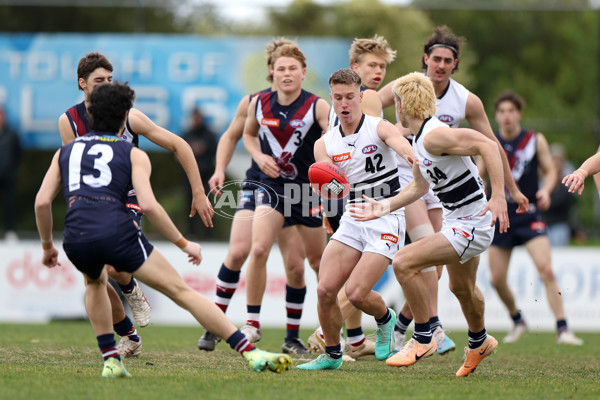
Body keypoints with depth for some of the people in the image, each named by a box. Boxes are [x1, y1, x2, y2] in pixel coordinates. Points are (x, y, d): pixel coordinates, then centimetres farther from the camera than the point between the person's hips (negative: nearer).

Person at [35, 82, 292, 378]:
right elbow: (148, 206, -3)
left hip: (76, 241, 3)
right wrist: (184, 244, 6)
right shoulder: (133, 154, 13)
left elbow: (42, 202, 14)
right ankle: (252, 354, -7)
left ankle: (110, 361, 24)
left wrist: (47, 247, 27)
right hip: (118, 233, -3)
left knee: (95, 283, 38)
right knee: (181, 291, 0)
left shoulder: (66, 151, 23)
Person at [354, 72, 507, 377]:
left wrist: (498, 197, -34)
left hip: (471, 225, -10)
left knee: (404, 263, -18)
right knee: (461, 288, 29)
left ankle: (422, 339, -4)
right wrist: (386, 207, 16)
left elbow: (487, 145, -30)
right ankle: (479, 343, 55)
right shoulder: (418, 139, 7)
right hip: (456, 221, 10)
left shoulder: (434, 135, -24)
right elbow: (419, 186, 21)